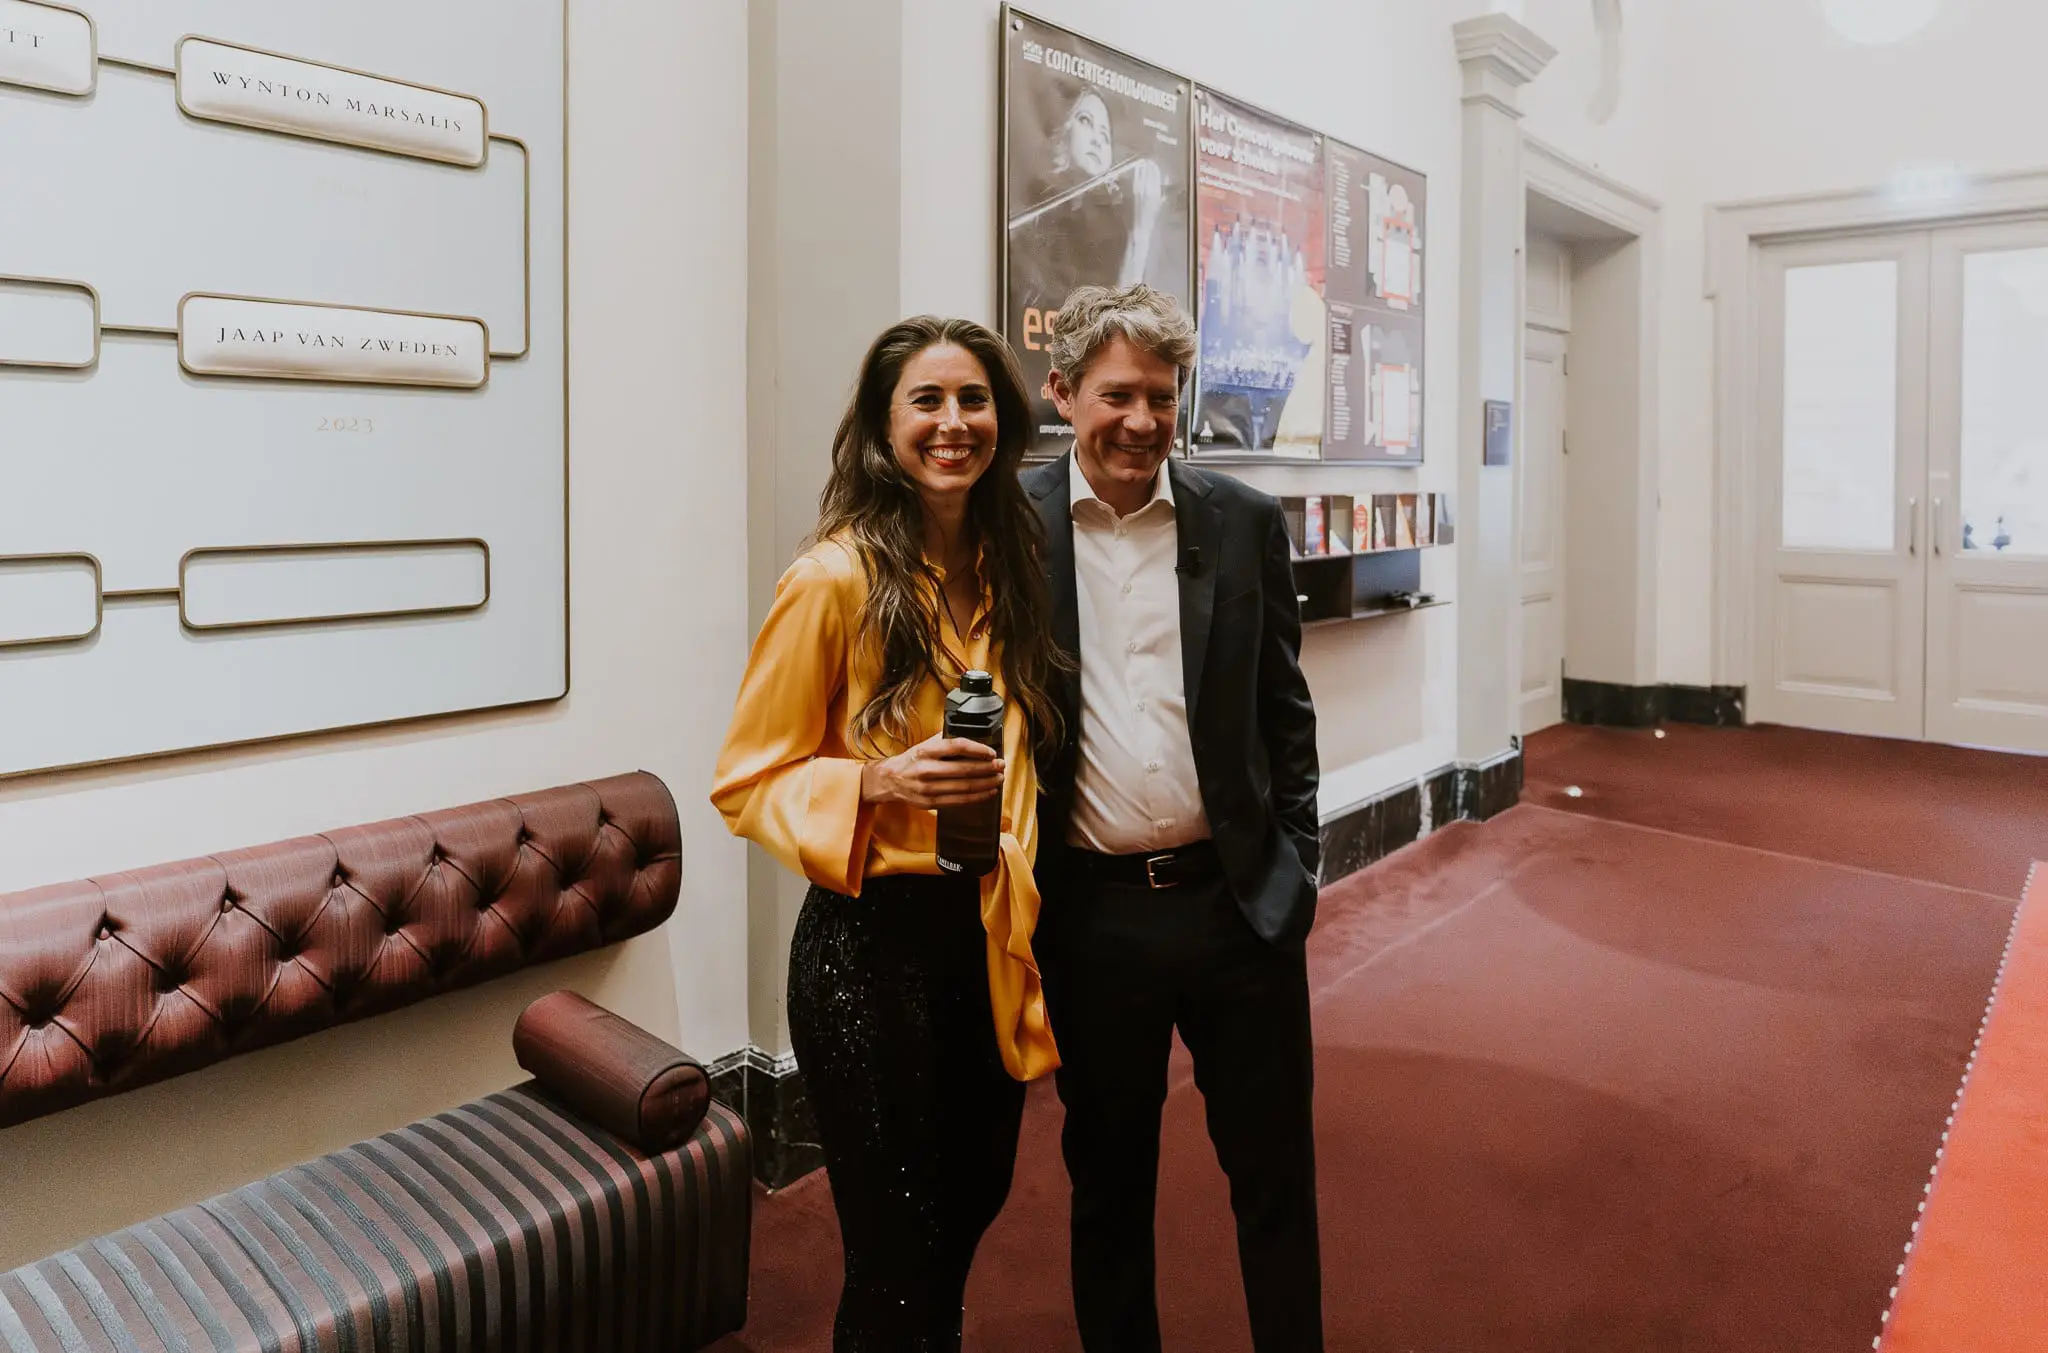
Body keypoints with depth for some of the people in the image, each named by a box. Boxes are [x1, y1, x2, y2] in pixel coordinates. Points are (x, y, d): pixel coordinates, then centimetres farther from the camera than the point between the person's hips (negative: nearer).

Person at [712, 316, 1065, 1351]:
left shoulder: (1007, 569, 6)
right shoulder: (833, 580, -14)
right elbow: (746, 782, -9)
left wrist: (1023, 911, 10)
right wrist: (878, 782, -25)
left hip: (990, 937, 6)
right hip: (873, 943, -6)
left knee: (968, 1210, 23)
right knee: (898, 1262, 7)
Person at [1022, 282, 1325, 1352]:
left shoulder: (1244, 523, 1)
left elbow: (1285, 711, 7)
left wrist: (1291, 865, 4)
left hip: (1240, 902, 1)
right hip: (1093, 913, -1)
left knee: (1275, 1170, 15)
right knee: (1108, 1176, 18)